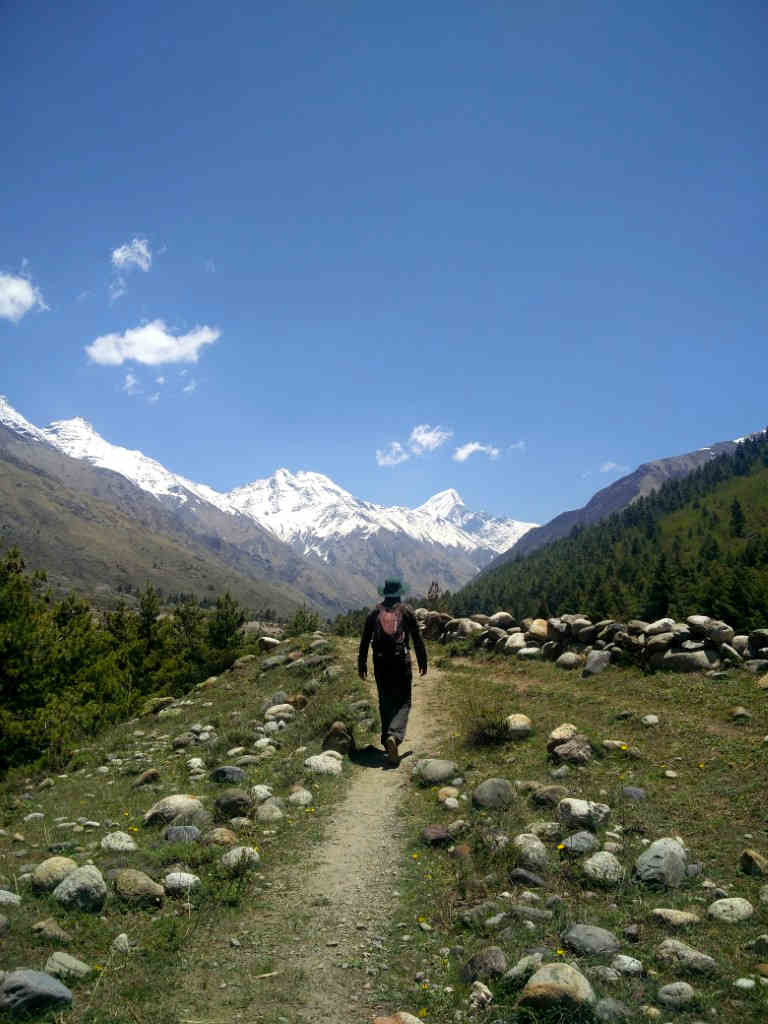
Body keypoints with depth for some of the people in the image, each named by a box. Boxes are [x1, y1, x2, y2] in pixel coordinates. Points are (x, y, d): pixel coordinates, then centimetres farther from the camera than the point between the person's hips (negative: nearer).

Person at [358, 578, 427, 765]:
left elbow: (365, 640, 6)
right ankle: (394, 736, -21)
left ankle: (387, 738, 20)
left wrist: (362, 664, 12)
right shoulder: (406, 611, 0)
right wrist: (422, 662, 10)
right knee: (403, 702, 1)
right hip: (402, 661, -2)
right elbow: (417, 639, 2)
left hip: (380, 663, 2)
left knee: (385, 702, 15)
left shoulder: (375, 613, 5)